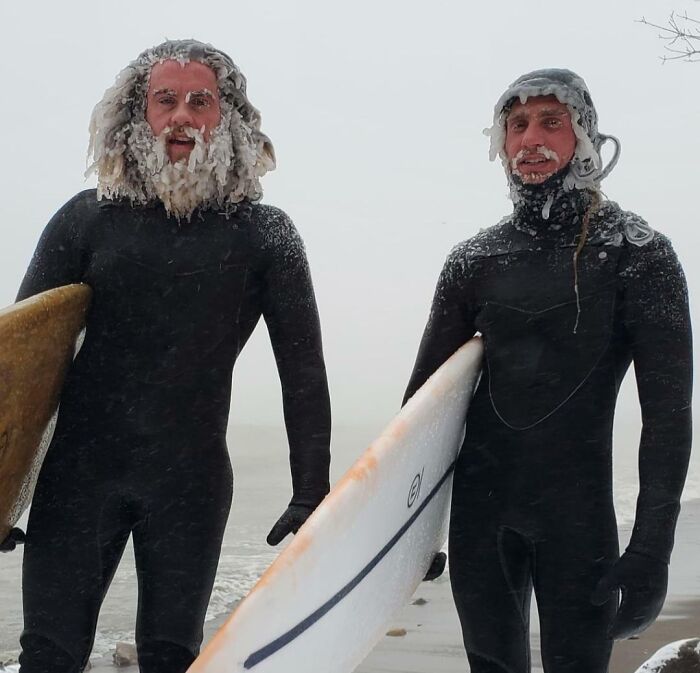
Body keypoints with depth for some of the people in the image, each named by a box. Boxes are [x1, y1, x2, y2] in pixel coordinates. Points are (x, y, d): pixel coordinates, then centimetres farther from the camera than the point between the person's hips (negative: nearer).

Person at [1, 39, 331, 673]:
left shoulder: (265, 234, 1)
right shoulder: (89, 217, 3)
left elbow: (304, 371, 0)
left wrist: (312, 496, -5)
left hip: (192, 481, 0)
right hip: (79, 473, 1)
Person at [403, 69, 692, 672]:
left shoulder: (636, 253, -5)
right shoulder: (475, 259, 5)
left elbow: (668, 412, -7)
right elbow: (427, 390, 11)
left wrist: (652, 551, -13)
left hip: (579, 515, -3)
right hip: (479, 509, 4)